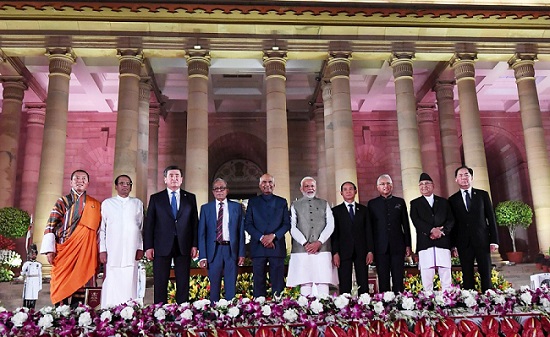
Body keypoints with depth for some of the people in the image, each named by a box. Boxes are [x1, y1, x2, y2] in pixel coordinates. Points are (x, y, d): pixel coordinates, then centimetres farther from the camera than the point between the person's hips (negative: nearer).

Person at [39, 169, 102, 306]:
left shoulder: (95, 205, 11)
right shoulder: (62, 202, 8)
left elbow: (99, 229, 11)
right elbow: (50, 226, 3)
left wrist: (100, 253, 3)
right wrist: (49, 250, -7)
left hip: (84, 252, 1)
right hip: (63, 251, 0)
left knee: (79, 284, -1)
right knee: (61, 285, -2)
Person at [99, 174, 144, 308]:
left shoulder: (138, 203, 13)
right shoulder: (107, 203, 10)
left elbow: (142, 227, 10)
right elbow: (101, 228, 7)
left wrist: (140, 248, 2)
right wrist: (102, 250, -1)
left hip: (131, 252, 1)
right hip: (112, 252, -1)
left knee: (129, 284, -3)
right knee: (111, 285, -4)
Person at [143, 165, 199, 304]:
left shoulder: (190, 198, 9)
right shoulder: (155, 198, 7)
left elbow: (195, 223, 7)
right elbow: (149, 224, 3)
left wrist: (195, 245, -1)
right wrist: (148, 247, -4)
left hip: (183, 247, 1)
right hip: (162, 247, -1)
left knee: (183, 284, 4)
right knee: (160, 284, 3)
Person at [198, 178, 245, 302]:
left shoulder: (236, 207, 8)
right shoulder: (205, 208, 7)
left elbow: (241, 231, 7)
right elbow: (201, 233, 4)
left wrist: (241, 253, -1)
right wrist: (202, 256, -4)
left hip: (232, 250, 0)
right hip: (214, 250, 0)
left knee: (231, 286, 4)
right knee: (214, 286, 6)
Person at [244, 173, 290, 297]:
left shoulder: (282, 202, 13)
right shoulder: (253, 202, 12)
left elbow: (287, 224, 6)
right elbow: (247, 224, 5)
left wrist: (273, 235, -10)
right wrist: (261, 238, -9)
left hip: (277, 246, 0)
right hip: (258, 247, 0)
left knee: (278, 282, -1)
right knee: (259, 282, 0)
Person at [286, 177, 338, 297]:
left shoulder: (324, 204, 17)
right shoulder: (295, 205, 13)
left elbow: (330, 225, 7)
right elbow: (292, 227, 3)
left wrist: (319, 242, -7)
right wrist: (305, 243, -10)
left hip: (322, 249, 1)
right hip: (301, 250, -1)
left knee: (323, 284, -5)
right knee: (305, 285, -6)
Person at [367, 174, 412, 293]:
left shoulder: (400, 202, 13)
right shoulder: (372, 203, 9)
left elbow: (406, 225, 12)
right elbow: (369, 226, 6)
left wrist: (408, 245, 6)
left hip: (397, 246, 1)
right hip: (380, 247, -1)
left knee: (398, 279, -1)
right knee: (383, 280, 0)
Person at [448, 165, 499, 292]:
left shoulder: (483, 195, 8)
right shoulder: (452, 200, 8)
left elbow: (491, 218, 6)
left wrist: (494, 240, -1)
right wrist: (453, 244, 0)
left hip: (482, 241, 0)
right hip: (464, 243, 0)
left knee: (486, 275, -1)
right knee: (467, 277, 2)